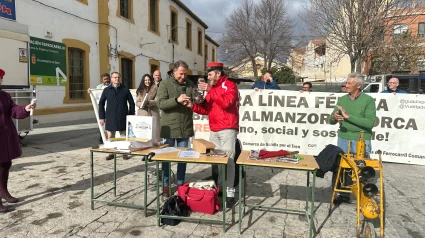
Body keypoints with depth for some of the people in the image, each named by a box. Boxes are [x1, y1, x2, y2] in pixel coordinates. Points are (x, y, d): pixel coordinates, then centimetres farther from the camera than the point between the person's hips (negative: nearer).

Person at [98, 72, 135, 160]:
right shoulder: (107, 90, 6)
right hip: (110, 118, 1)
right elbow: (101, 103, 9)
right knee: (110, 137, 7)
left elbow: (131, 103, 6)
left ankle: (124, 153, 16)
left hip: (122, 118, -1)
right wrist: (102, 117, 3)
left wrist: (131, 116, 2)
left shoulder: (125, 90, 4)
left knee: (124, 136, 5)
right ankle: (111, 153, 18)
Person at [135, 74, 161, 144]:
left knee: (154, 132, -5)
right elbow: (137, 103, 8)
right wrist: (142, 104, -14)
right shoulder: (140, 90, 14)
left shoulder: (155, 89, 4)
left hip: (153, 114, -3)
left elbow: (157, 101, -6)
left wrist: (149, 102, -23)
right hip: (142, 114, 3)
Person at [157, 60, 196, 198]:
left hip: (185, 127, 3)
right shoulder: (165, 85, -3)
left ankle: (181, 183, 26)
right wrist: (177, 100, -26)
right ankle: (166, 185, 19)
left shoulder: (190, 85, 8)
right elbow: (161, 103, -13)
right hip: (169, 127, -3)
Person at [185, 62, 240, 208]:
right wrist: (193, 106, 0)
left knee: (228, 161, -8)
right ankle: (219, 188, 18)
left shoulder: (230, 85, -4)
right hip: (214, 130, 8)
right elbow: (206, 109, 16)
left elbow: (226, 102, -23)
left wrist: (210, 90, -23)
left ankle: (229, 193, -5)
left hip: (227, 129, -7)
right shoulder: (212, 87, 19)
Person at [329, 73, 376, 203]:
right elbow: (331, 121, 6)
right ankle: (344, 194, 25)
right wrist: (334, 117, -18)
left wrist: (348, 116, -21)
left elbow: (370, 122, -18)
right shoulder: (342, 99, 6)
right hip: (343, 140, 4)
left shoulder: (368, 100, -7)